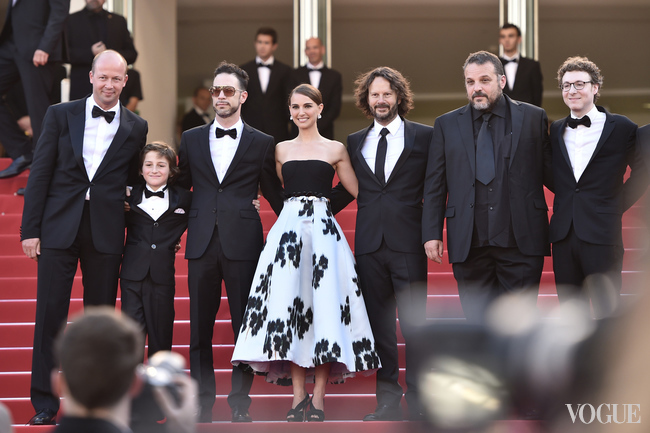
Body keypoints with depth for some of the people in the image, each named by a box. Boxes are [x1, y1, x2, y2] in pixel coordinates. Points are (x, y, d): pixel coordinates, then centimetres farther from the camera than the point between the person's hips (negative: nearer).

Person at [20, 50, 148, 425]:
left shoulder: (136, 128, 7)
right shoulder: (60, 115, 4)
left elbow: (133, 182, 12)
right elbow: (40, 173, 2)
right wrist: (30, 229, -3)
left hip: (106, 232, 1)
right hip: (59, 226, -1)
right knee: (50, 314, -1)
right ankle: (45, 403, 6)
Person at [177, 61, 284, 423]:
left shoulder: (262, 143, 5)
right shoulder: (192, 139, 12)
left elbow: (274, 194, 11)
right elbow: (182, 186, 19)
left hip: (243, 243, -2)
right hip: (202, 243, 2)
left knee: (245, 326, 0)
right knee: (200, 328, 5)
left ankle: (241, 403, 9)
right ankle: (202, 402, 12)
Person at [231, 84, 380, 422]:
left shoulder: (335, 150, 8)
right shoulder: (281, 150, 14)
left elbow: (359, 191, 12)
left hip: (323, 229, -2)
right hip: (288, 226, 2)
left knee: (324, 303, -8)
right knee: (288, 302, -6)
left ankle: (318, 396, -5)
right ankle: (298, 394, -2)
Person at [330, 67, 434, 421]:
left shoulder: (424, 136, 4)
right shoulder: (355, 142, 14)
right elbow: (346, 189, 19)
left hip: (409, 244, -3)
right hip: (369, 244, 3)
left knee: (413, 324, -3)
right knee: (379, 325, 6)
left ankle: (418, 402, 4)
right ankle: (388, 401, 11)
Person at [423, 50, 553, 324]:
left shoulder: (533, 118, 7)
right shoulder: (447, 125, 11)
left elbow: (551, 173, 8)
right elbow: (435, 185, 10)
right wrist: (432, 233, 3)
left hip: (520, 241, -1)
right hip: (469, 244, 2)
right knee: (478, 323, 4)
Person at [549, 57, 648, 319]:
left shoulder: (622, 128, 1)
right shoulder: (555, 130, 13)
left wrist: (620, 204, 2)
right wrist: (566, 198, 10)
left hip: (602, 235, -4)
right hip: (563, 235, 4)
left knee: (607, 316, -5)